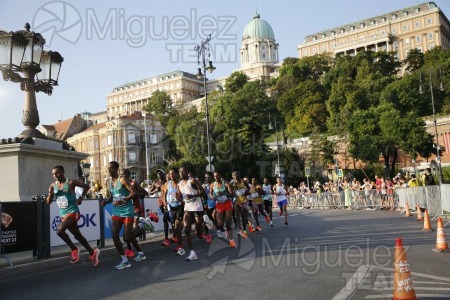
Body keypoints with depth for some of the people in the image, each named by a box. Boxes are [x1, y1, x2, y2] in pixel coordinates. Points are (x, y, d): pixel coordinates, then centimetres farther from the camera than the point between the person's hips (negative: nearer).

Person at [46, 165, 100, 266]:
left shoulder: (70, 182, -10)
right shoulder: (53, 185, 6)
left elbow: (86, 186, -2)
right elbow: (48, 202, 8)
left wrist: (81, 197, -13)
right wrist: (50, 194, -12)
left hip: (73, 212, -7)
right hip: (63, 214, 7)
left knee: (59, 231, -25)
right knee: (78, 236, 13)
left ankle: (74, 250, -6)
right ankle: (93, 253, 26)